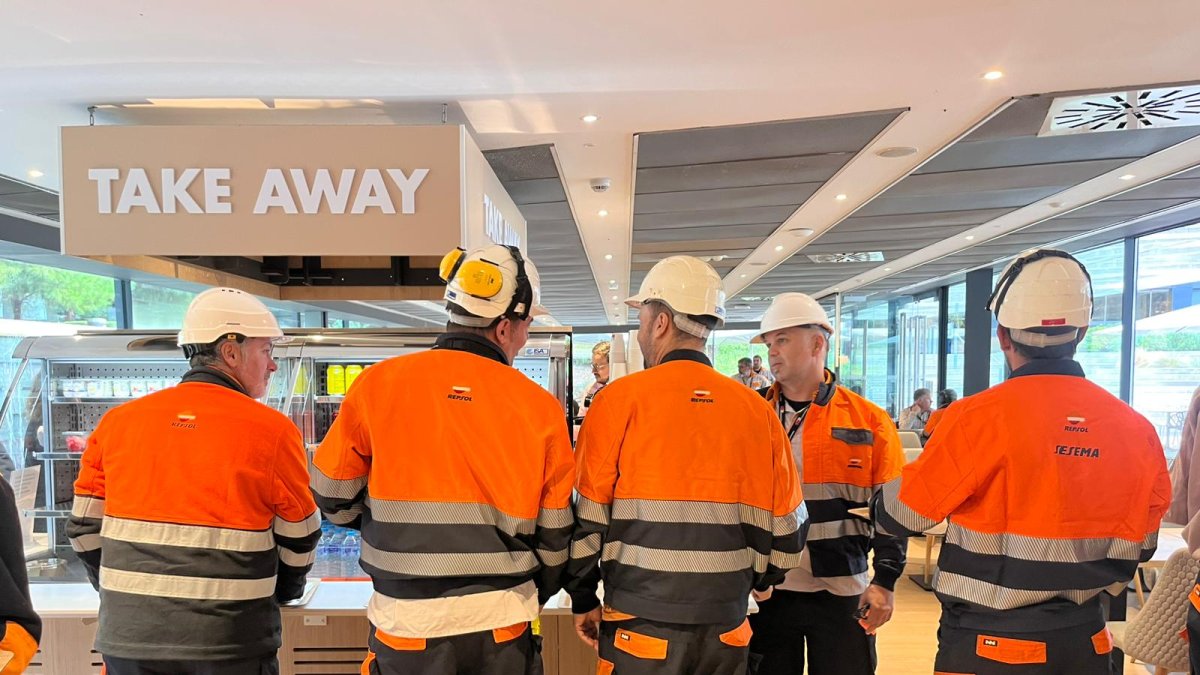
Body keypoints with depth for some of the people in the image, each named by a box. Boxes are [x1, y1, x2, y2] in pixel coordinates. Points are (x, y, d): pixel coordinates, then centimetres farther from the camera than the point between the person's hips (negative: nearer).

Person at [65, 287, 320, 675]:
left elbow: (86, 530, 7)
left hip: (127, 642, 4)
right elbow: (298, 540, -2)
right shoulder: (271, 430, -10)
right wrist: (284, 592, 18)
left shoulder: (118, 422, 2)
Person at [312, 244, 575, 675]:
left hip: (407, 628, 0)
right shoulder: (539, 405, -7)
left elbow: (332, 496, 0)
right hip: (501, 628, 1)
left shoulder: (378, 385, -9)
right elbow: (554, 535, -1)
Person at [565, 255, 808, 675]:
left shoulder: (621, 399, -11)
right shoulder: (757, 409, -2)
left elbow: (586, 518, -8)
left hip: (641, 625, -3)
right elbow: (786, 527, 5)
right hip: (726, 628, 3)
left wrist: (583, 599, 6)